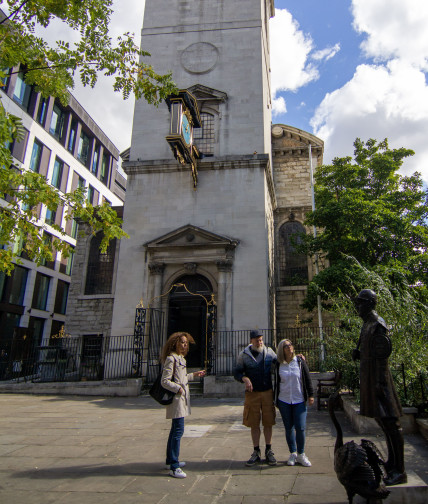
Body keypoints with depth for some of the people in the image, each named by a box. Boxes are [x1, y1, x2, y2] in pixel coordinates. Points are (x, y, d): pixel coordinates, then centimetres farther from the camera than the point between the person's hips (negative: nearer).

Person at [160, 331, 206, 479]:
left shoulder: (181, 358, 15)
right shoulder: (171, 359, -15)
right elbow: (165, 381, -18)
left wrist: (194, 375, 22)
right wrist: (178, 389, -22)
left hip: (182, 398, 10)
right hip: (176, 400, -10)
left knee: (175, 429, 17)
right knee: (178, 430, -9)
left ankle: (170, 461, 28)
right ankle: (173, 467, -2)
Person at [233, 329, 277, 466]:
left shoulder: (269, 352, 4)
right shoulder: (243, 355, -1)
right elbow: (237, 372, 2)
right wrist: (245, 378, -18)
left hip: (268, 392, 1)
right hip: (252, 393, -1)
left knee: (268, 423, 8)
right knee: (254, 424, 7)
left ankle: (269, 451, 23)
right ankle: (256, 452, 22)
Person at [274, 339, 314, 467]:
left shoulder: (300, 361, -1)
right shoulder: (278, 365, 1)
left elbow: (307, 379, 3)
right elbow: (276, 382, 10)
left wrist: (310, 395, 0)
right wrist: (276, 400, 12)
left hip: (299, 400, -1)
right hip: (284, 401, 1)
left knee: (301, 428, -4)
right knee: (289, 428, 7)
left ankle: (301, 454, 15)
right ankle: (292, 454, 23)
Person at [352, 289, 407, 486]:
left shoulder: (377, 324, -16)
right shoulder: (367, 324, 14)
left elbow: (383, 354, -20)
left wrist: (380, 382, -22)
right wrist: (357, 353, 4)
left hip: (377, 378, -10)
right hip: (368, 377, 10)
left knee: (390, 422, -3)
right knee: (383, 421, 17)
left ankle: (399, 471, 5)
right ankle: (391, 464, 29)